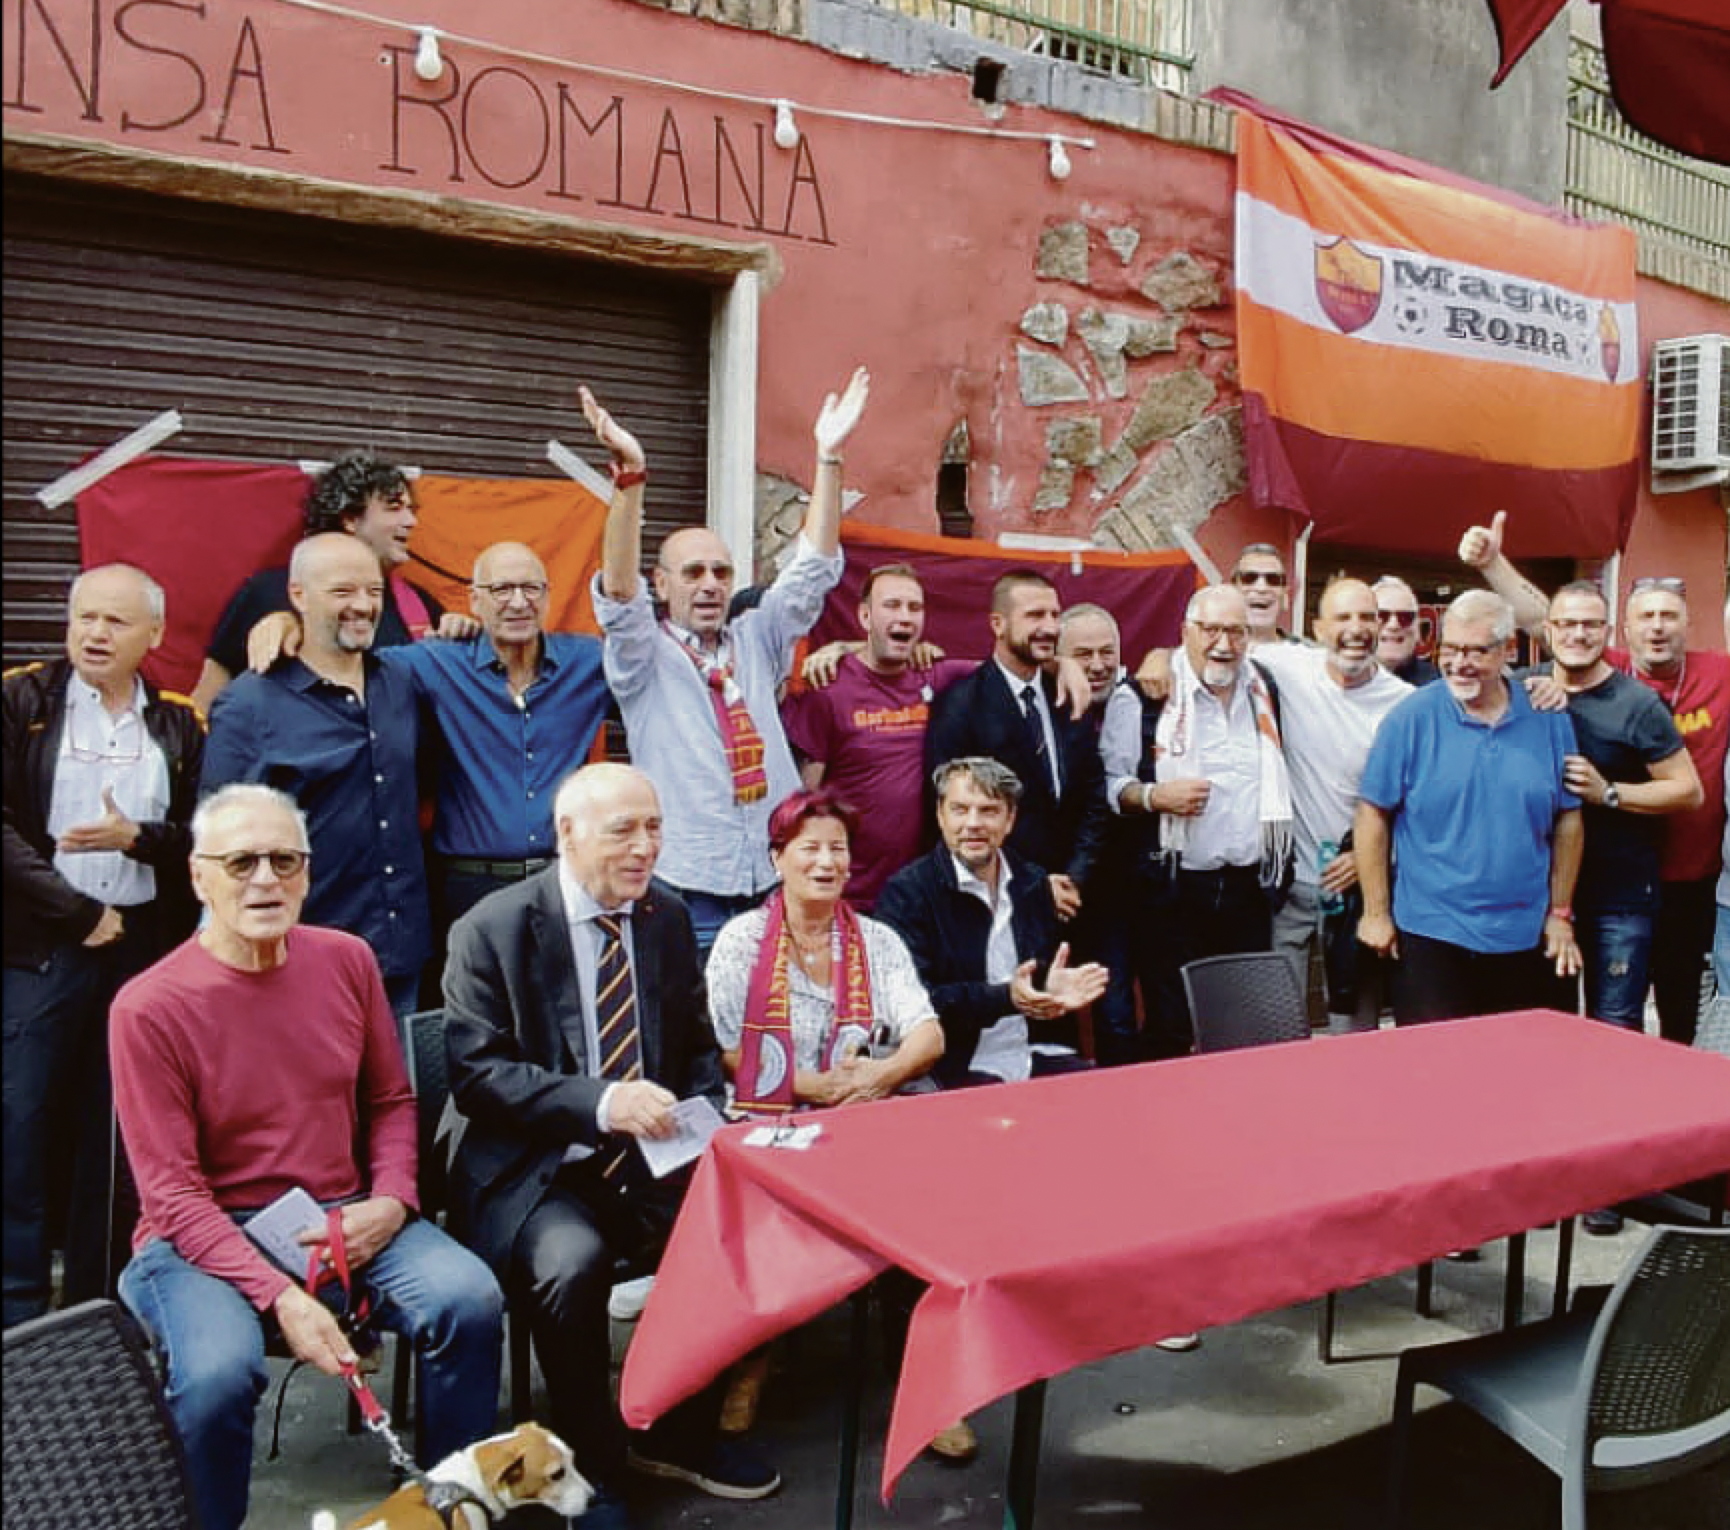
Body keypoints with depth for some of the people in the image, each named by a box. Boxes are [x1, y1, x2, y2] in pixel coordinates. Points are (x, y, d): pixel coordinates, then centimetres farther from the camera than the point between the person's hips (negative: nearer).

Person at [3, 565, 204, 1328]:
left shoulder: (180, 725, 9)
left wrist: (136, 837, -12)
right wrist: (81, 914, -10)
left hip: (144, 949, 2)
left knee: (119, 1139, 7)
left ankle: (98, 1315, 17)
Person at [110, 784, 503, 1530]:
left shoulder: (346, 961, 1)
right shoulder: (149, 1007, -12)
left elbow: (391, 1100, 11)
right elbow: (174, 1191, -12)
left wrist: (391, 1201, -8)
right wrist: (278, 1295, -22)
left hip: (343, 1217, 4)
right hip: (206, 1236, -3)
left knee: (471, 1300, -19)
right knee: (219, 1371, -32)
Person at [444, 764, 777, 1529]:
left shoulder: (669, 915, 6)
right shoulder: (492, 928, -9)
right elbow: (476, 1072, -15)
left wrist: (703, 1117, -7)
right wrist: (597, 1102, -28)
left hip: (650, 1156, 5)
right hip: (534, 1167, -4)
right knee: (572, 1260, -32)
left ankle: (680, 1434, 7)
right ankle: (592, 1465, -4)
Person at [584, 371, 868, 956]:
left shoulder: (757, 641, 13)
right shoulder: (644, 657, 3)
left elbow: (812, 570, 5)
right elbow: (619, 592, -15)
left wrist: (829, 456, -2)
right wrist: (629, 474, -26)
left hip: (777, 885, 3)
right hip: (688, 892, -3)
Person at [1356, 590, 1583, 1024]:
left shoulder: (1549, 720, 2)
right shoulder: (1411, 717, -6)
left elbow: (1568, 819, 9)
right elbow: (1373, 813, -5)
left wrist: (1560, 915, 8)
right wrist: (1376, 913, -5)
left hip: (1527, 938, 3)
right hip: (1431, 936, -3)